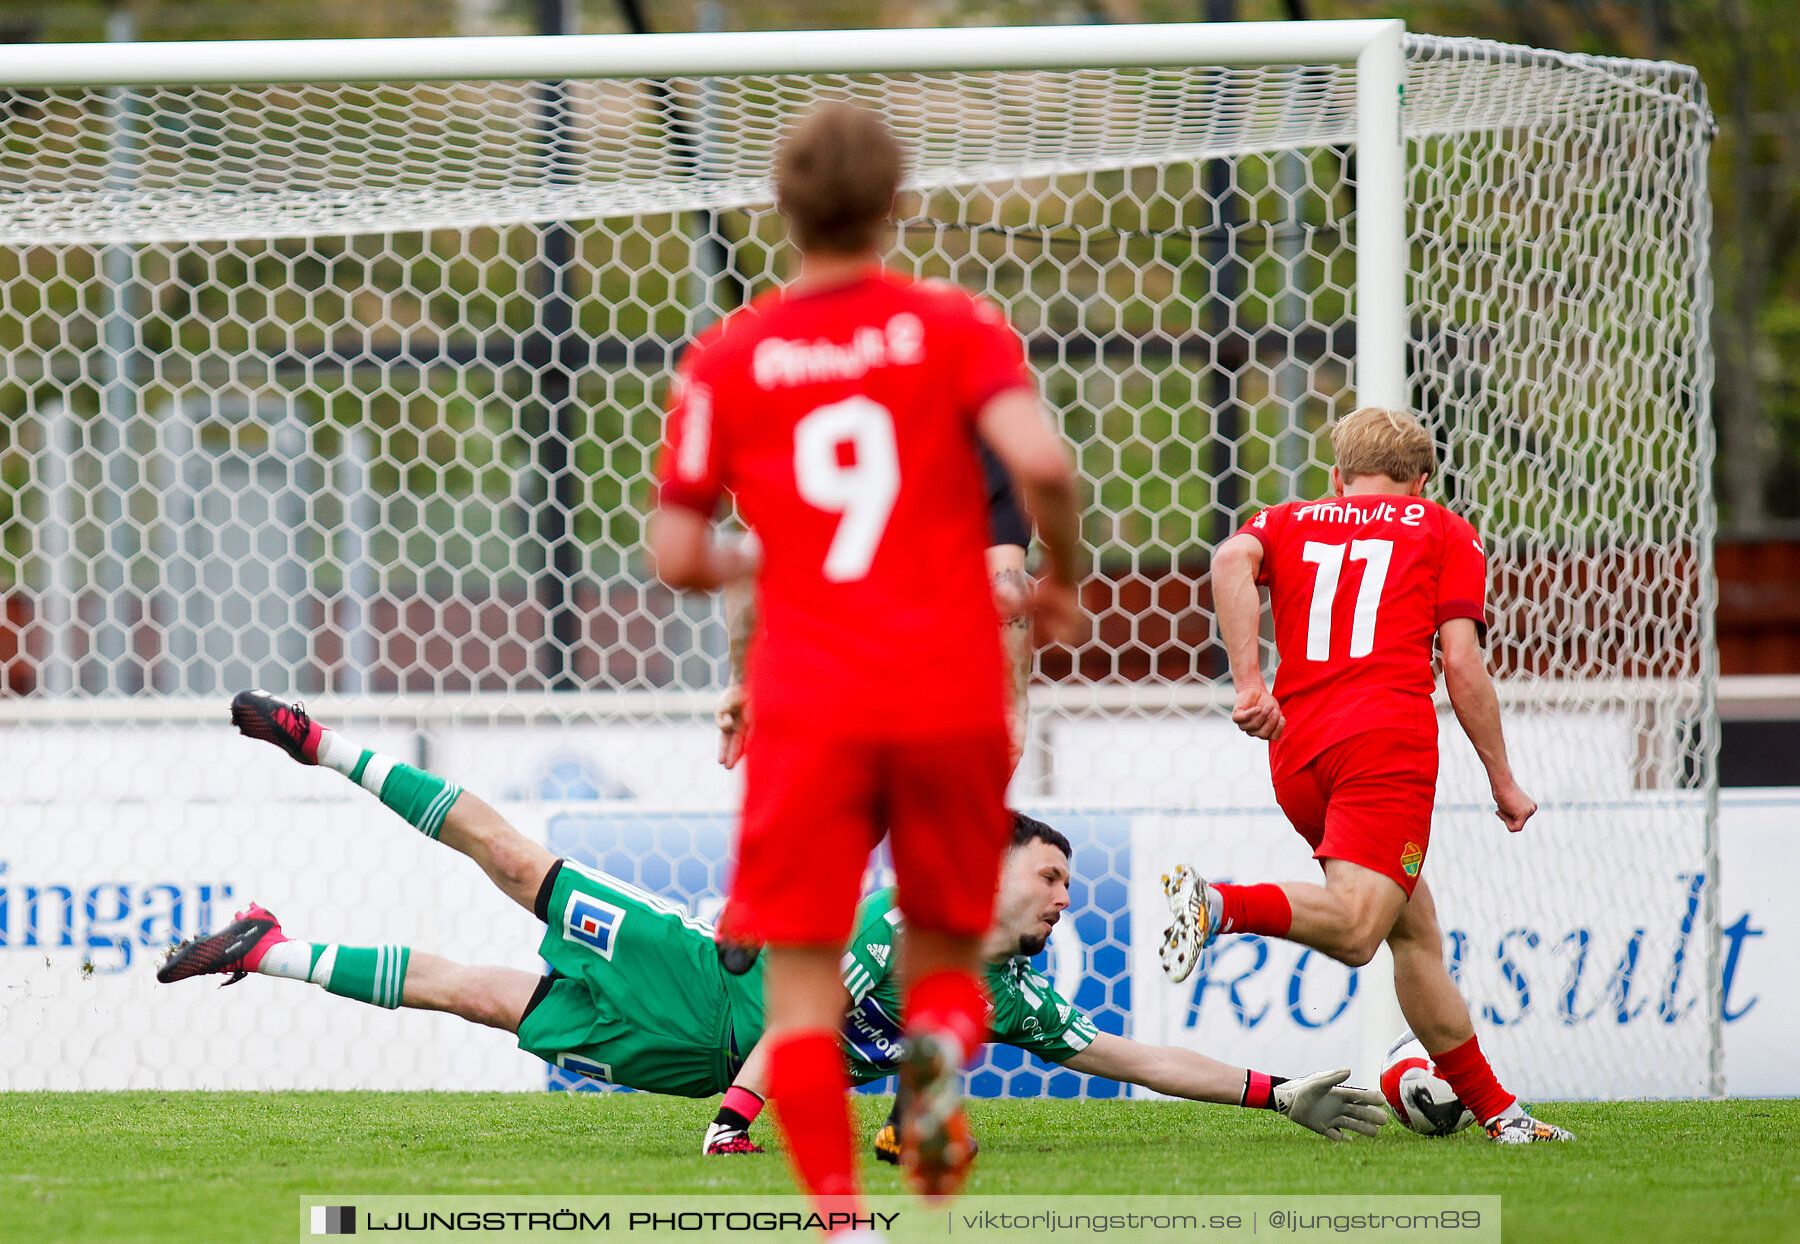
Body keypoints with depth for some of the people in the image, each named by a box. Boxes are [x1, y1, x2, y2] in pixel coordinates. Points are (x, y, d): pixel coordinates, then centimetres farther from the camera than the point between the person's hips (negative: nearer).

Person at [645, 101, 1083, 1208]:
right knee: (948, 945, 15)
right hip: (953, 693, 0)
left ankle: (837, 1210, -17)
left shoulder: (724, 360, 5)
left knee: (801, 979, 1)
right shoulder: (954, 327, 2)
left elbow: (677, 557, 4)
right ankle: (942, 1044, -21)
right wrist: (1062, 579, 4)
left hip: (809, 709, 0)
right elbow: (1041, 460, -15)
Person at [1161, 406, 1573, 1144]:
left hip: (1296, 751, 5)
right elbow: (1461, 662, 5)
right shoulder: (1443, 532, 18)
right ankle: (1218, 906, -45)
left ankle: (1493, 1108, 16)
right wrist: (1502, 780, 12)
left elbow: (1231, 561, -1)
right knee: (1355, 929, -20)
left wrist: (1249, 681, -6)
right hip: (1390, 736, -5)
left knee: (1416, 931, 15)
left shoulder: (1288, 522, 24)